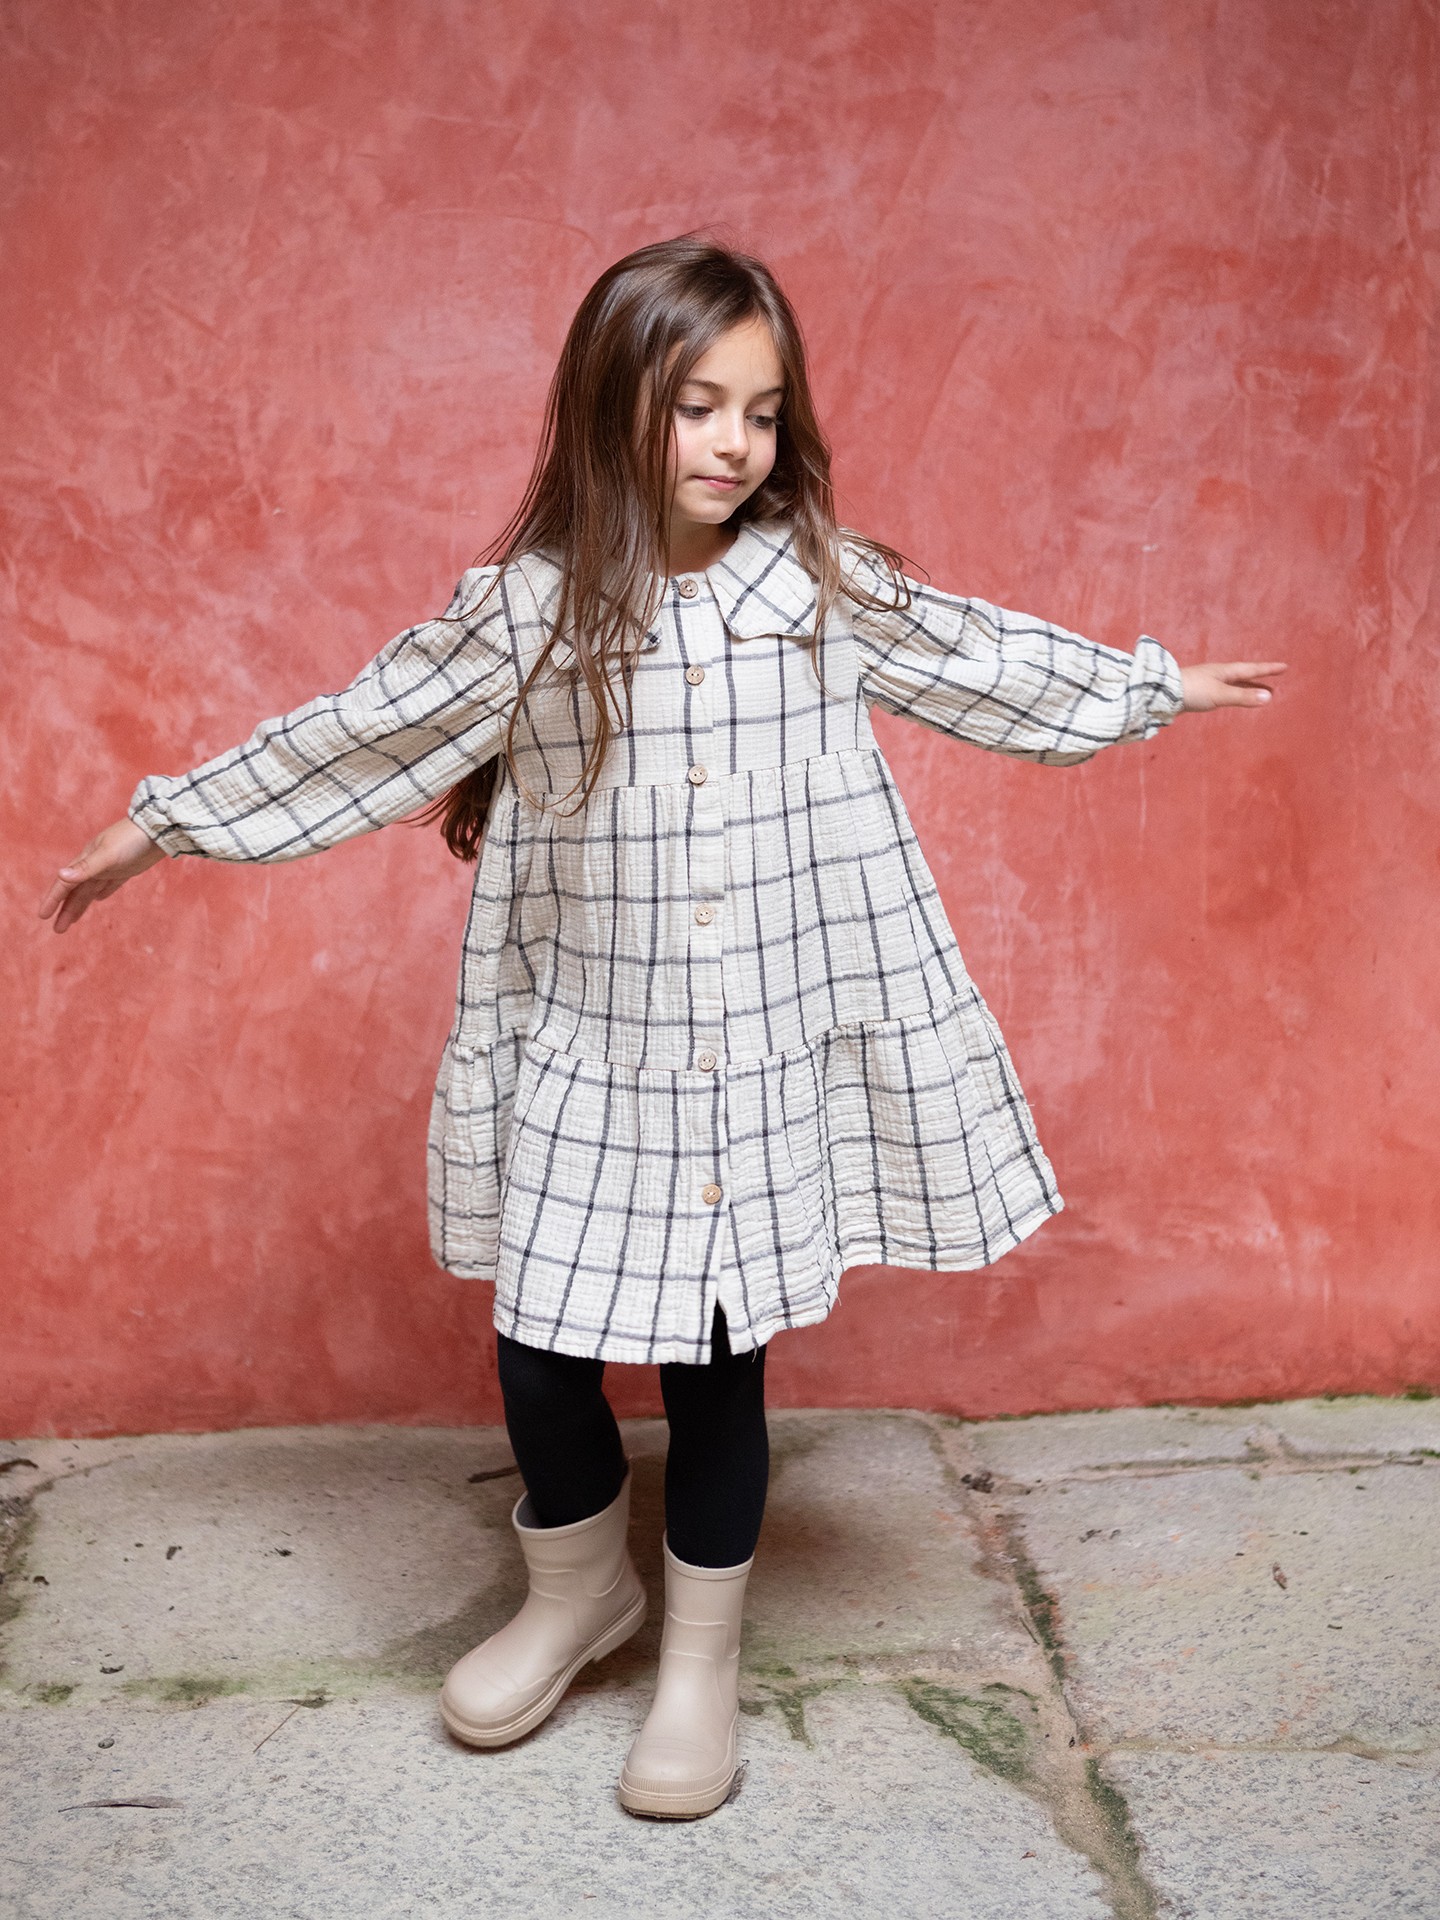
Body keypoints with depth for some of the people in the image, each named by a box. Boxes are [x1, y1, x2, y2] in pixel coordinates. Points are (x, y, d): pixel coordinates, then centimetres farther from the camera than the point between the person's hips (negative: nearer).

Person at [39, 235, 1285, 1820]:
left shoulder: (822, 588, -2)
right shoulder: (523, 611, -6)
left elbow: (984, 662, 13)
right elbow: (350, 737, 3)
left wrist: (1157, 685, 23)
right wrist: (162, 826, 7)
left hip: (763, 1065, 0)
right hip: (584, 1067, 0)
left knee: (718, 1365, 8)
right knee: (540, 1353, 6)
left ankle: (701, 1658, 31)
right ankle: (578, 1591, 37)